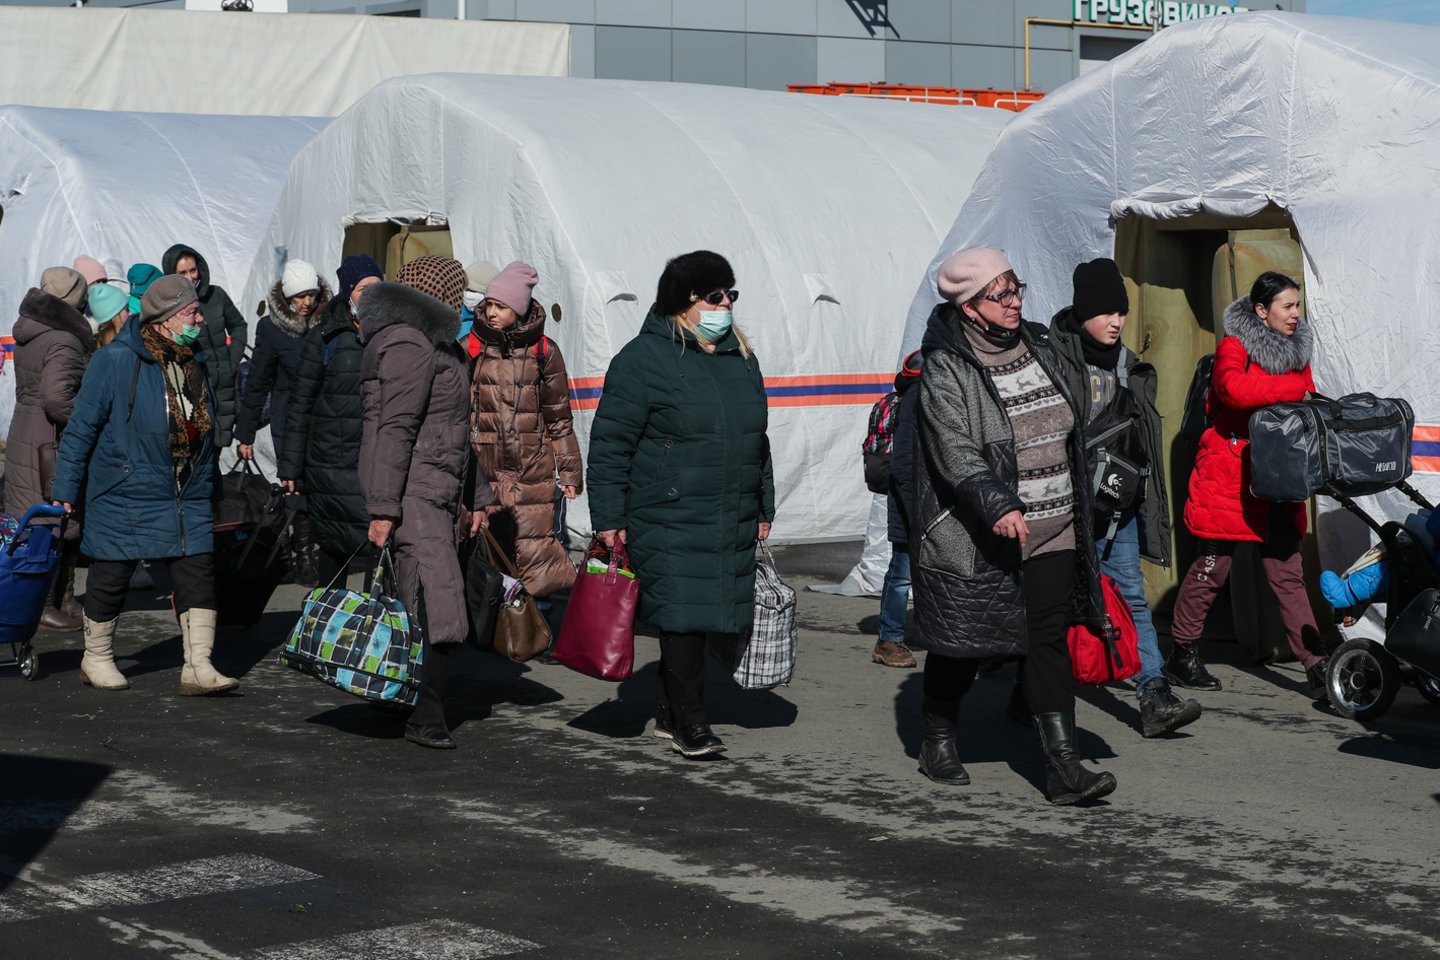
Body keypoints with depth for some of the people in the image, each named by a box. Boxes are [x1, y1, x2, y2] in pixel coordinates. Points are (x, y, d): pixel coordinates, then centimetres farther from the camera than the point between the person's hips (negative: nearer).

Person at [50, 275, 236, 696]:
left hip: (187, 501, 5)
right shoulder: (115, 361, -12)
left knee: (198, 576, -5)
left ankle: (198, 667, -4)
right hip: (124, 498, -5)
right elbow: (80, 428, -9)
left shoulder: (193, 365, 8)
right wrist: (65, 491, -9)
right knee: (110, 579, 7)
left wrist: (204, 488, 20)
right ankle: (96, 658, 27)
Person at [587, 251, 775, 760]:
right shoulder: (644, 359, -7)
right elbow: (609, 443, -7)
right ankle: (690, 723, -3)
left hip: (731, 524, 7)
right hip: (668, 522, -7)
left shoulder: (741, 358, 15)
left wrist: (763, 506, 23)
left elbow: (756, 439, 24)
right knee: (682, 612, -10)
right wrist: (609, 517, -9)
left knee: (701, 616, 9)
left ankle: (669, 713, 22)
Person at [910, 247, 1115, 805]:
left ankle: (1063, 767, -6)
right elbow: (954, 452, -22)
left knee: (1048, 640, -3)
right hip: (974, 540, -5)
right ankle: (938, 742, 30)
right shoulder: (946, 370, -11)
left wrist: (1078, 514, 23)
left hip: (1051, 532, 5)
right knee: (961, 644, 7)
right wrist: (997, 507, -35)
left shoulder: (1037, 349, 10)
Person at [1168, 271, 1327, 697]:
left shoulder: (1296, 351, 15)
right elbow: (1235, 387, -29)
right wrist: (1294, 388, -25)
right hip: (1229, 478, -6)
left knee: (1287, 574, 4)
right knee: (1212, 569, 2)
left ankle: (1317, 666, 1)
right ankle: (1182, 655, 17)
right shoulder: (1233, 347, -8)